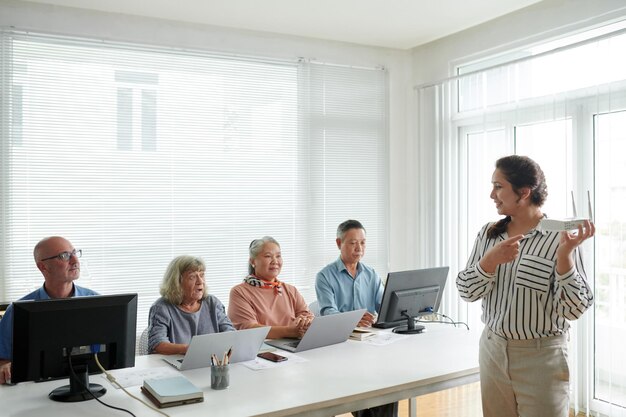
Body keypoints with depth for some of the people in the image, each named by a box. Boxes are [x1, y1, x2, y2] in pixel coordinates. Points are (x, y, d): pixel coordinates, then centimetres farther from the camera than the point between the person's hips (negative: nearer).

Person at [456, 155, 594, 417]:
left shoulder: (559, 238, -13)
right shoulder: (488, 234, 1)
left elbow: (575, 309, -16)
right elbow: (465, 291, -3)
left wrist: (565, 254, -28)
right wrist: (490, 260, -19)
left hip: (541, 357, -4)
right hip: (492, 349, 5)